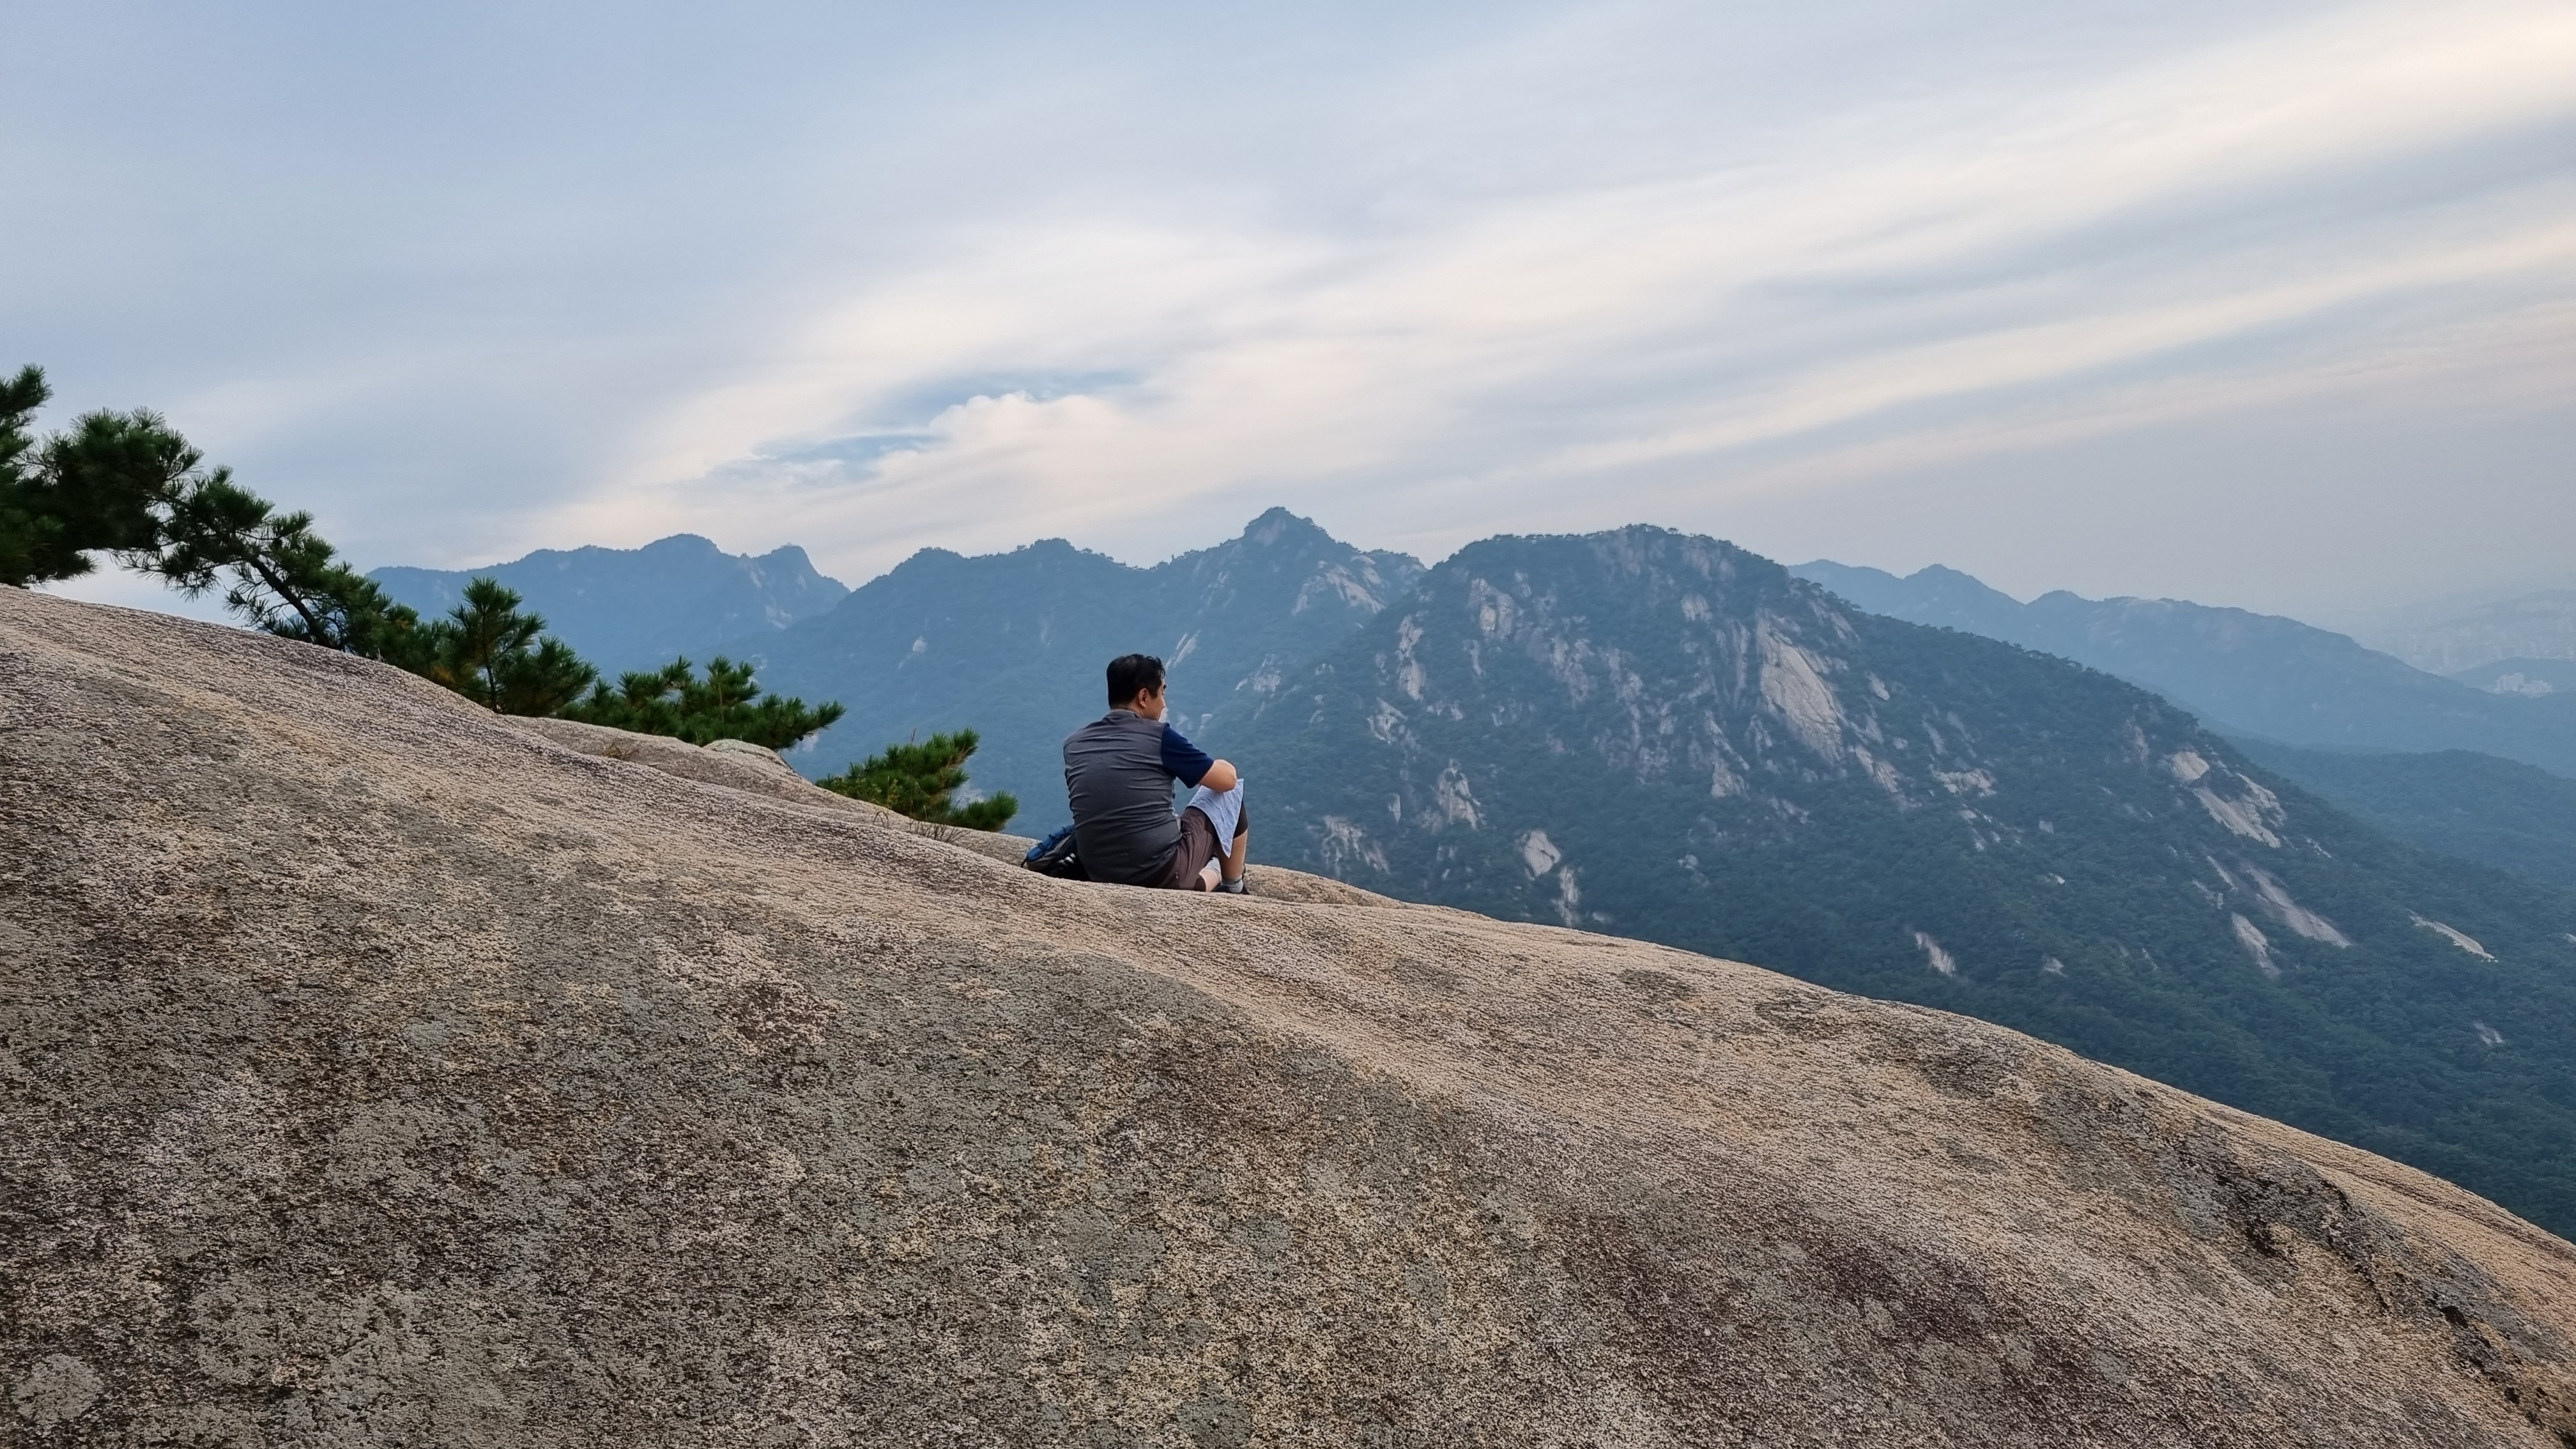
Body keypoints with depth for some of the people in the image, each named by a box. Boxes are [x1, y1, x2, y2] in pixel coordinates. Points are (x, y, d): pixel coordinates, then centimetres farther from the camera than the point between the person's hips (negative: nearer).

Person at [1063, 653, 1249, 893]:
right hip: (1164, 872, -5)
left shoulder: (1073, 744, 6)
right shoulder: (1160, 736, -8)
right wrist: (1214, 766, 27)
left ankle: (1210, 875, 27)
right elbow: (1228, 778, 2)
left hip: (1101, 876, 6)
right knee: (1229, 790, 17)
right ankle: (1234, 890, 30)